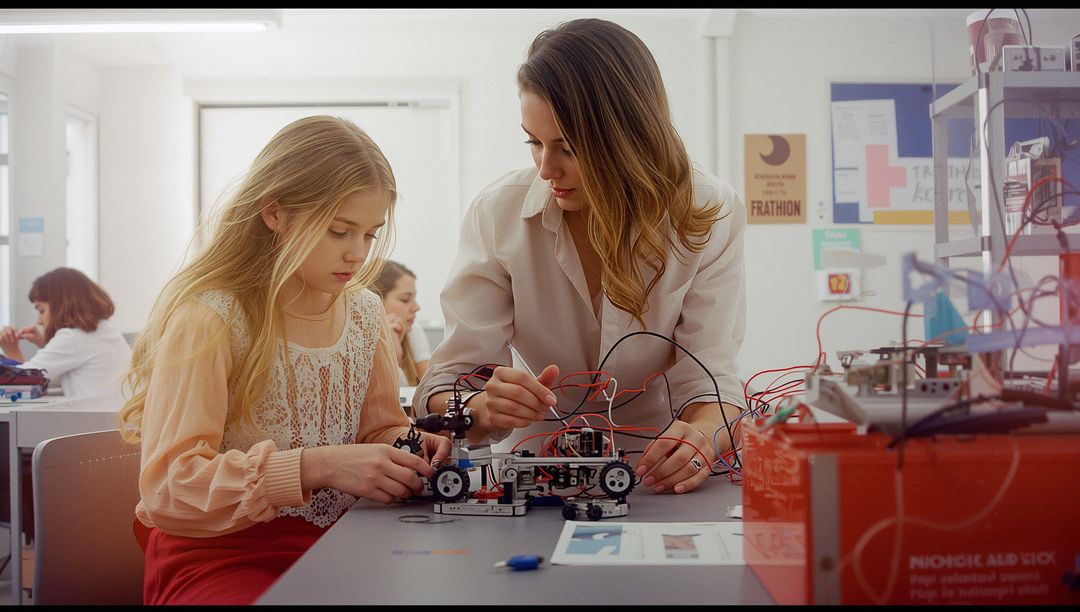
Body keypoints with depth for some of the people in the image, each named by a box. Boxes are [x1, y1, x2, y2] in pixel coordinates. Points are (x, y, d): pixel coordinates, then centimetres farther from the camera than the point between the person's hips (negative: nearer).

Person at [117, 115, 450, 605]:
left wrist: (407, 448, -6)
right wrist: (315, 467, -30)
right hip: (219, 555, -6)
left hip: (334, 542, 6)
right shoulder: (209, 317, -13)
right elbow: (170, 485, -20)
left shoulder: (364, 312, 7)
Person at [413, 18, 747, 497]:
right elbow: (445, 385, -12)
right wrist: (482, 409, -34)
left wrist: (702, 435, -35)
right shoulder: (498, 215, -10)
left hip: (660, 475, -1)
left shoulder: (709, 215, -10)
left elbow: (707, 377, -13)